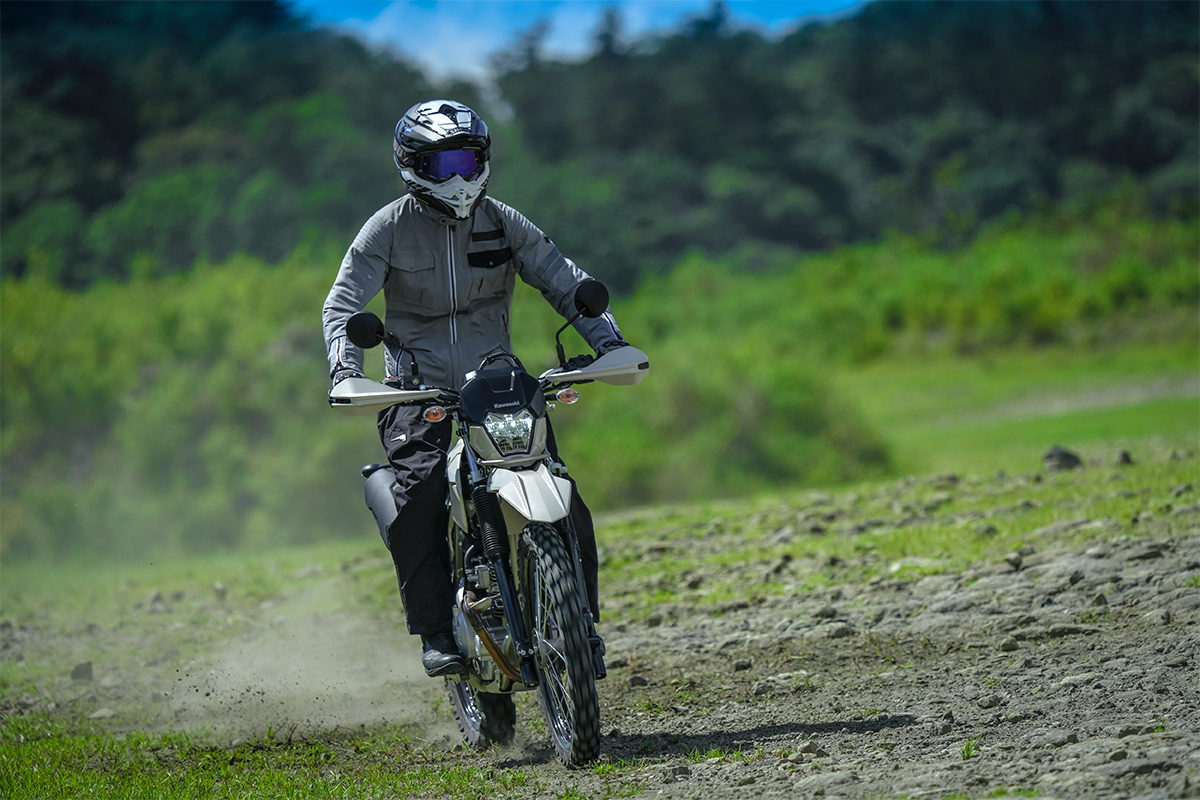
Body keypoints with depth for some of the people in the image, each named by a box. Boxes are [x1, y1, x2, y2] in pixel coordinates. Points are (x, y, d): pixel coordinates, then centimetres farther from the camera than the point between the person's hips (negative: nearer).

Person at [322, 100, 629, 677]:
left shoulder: (502, 224, 5)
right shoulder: (388, 228, -1)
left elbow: (565, 282, 4)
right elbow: (342, 305, -5)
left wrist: (606, 339, -13)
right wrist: (345, 368, -24)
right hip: (418, 392, -2)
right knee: (418, 501, -28)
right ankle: (437, 631, -18)